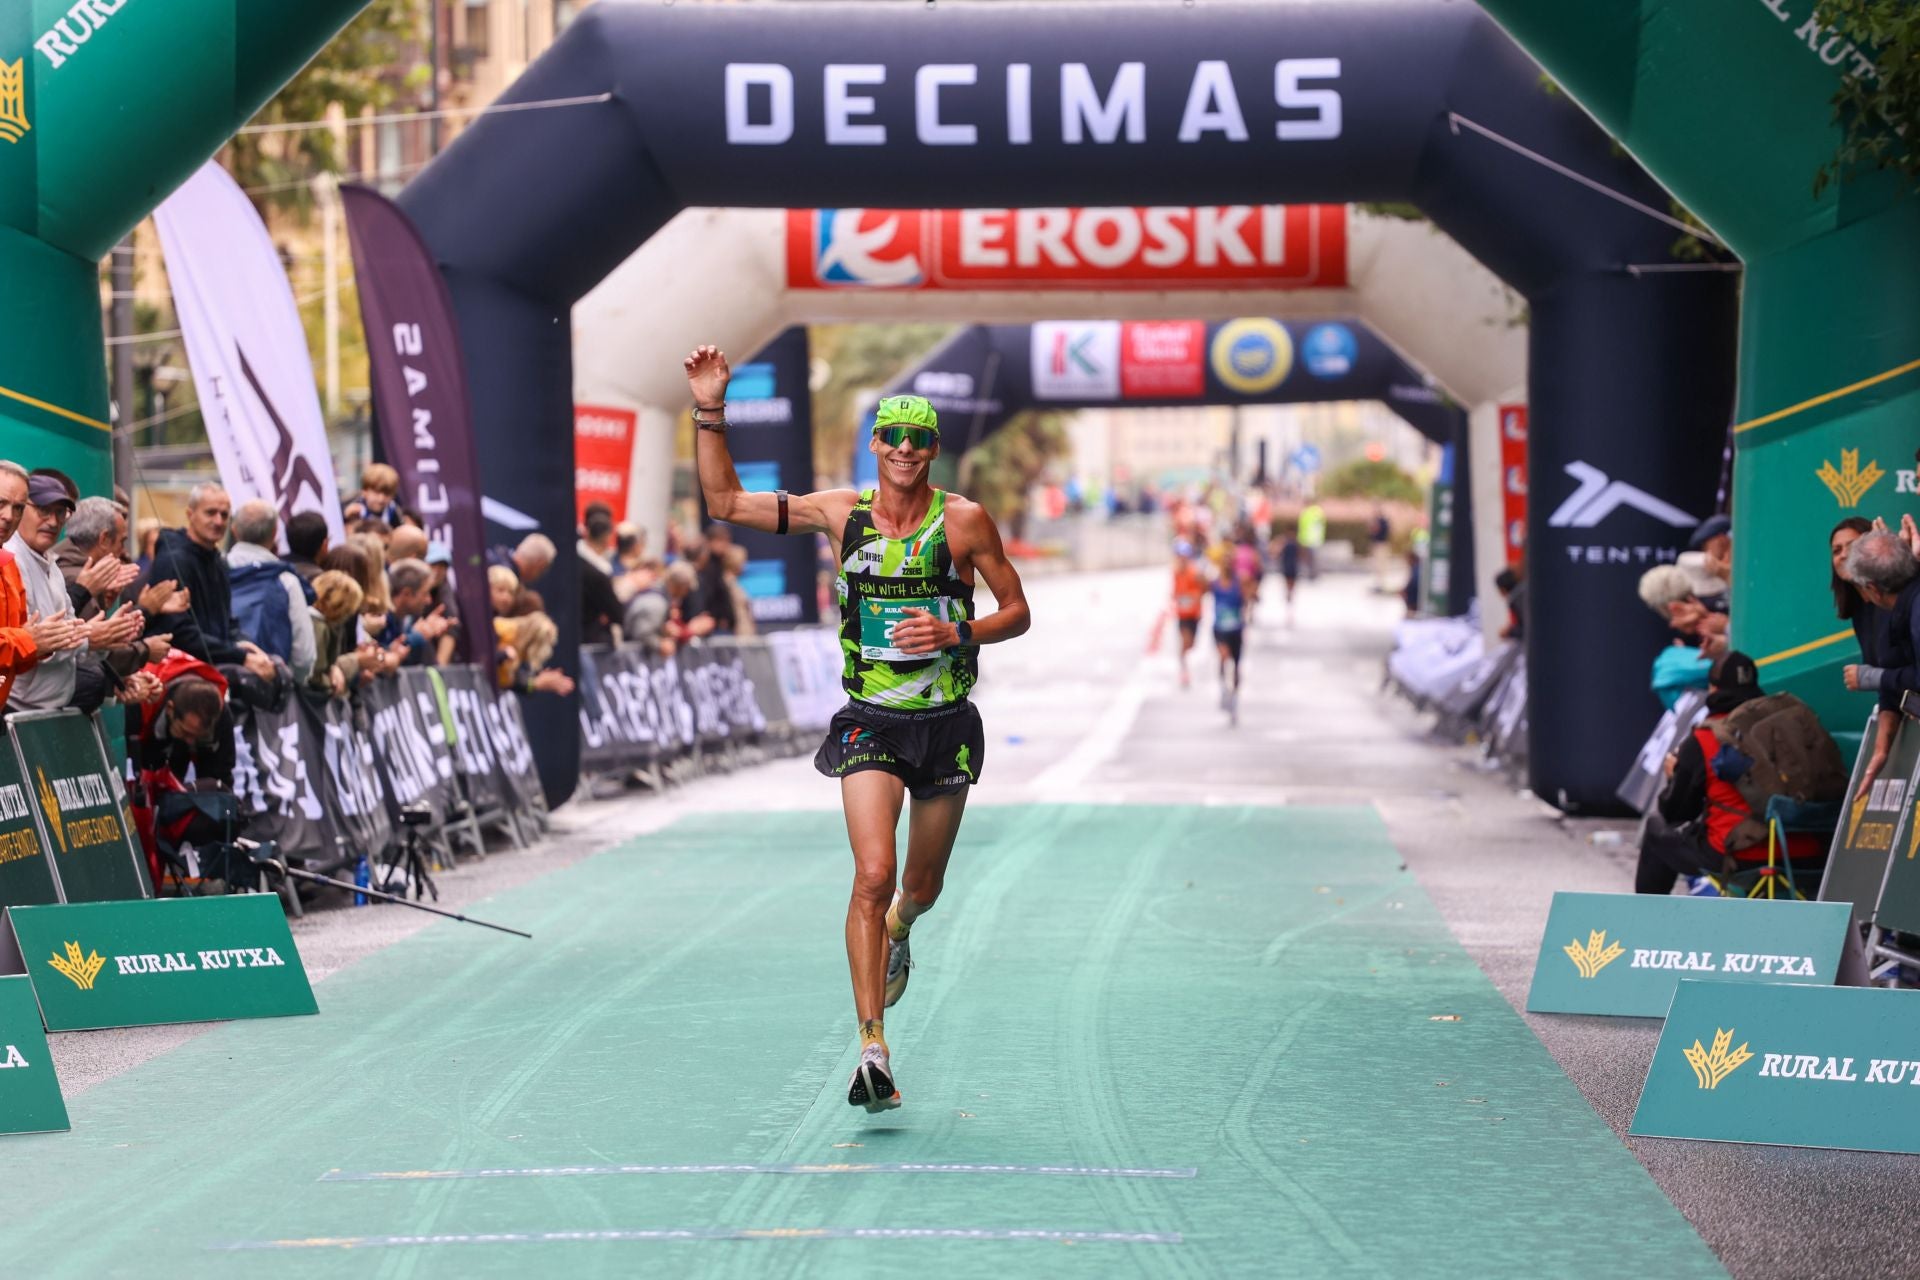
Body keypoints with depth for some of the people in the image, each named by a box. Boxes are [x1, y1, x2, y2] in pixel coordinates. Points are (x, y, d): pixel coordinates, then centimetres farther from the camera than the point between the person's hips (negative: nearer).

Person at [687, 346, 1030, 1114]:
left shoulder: (965, 522, -5)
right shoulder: (840, 512, -1)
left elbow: (1017, 612, 2)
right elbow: (725, 502, 3)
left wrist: (955, 633, -16)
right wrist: (710, 413, -6)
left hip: (946, 725, 1)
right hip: (869, 723, -1)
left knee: (921, 887, 15)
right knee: (872, 876, -18)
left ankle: (897, 933, 54)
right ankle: (873, 1052, -19)